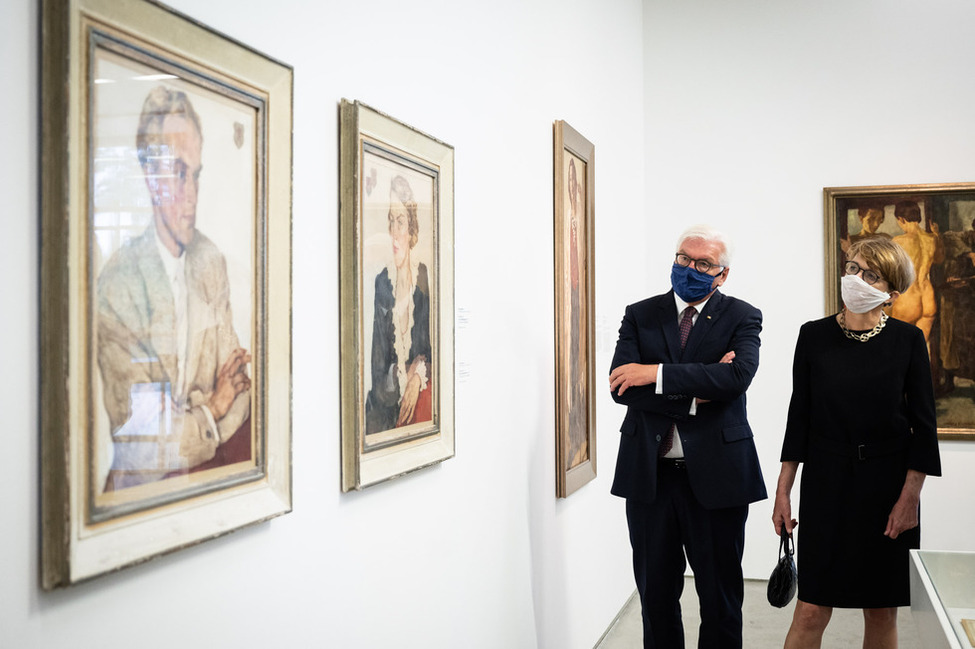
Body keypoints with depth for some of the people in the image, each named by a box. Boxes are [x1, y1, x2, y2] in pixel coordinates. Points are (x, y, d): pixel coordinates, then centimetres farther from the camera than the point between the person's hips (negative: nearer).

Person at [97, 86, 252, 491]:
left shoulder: (213, 263, 5)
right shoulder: (117, 282, -14)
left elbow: (237, 390, 7)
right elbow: (135, 433, -15)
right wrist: (211, 408, -6)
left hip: (206, 471, 4)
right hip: (141, 484, -3)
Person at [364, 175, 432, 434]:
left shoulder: (424, 277, -2)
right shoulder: (381, 282, 0)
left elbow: (431, 345, 2)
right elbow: (378, 356, 0)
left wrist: (417, 377, -11)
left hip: (421, 390, -1)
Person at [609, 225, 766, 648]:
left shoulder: (741, 318, 1)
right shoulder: (640, 315, 6)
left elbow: (737, 376, -19)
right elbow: (621, 386, -8)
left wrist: (657, 373, -20)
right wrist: (695, 393, -15)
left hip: (715, 474, -2)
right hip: (650, 474, 2)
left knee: (721, 598, 10)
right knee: (656, 594, 14)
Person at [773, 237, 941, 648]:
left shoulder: (908, 340, -2)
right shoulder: (814, 336, 0)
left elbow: (924, 425, -1)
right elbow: (799, 416, 3)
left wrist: (910, 495, -8)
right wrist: (783, 490, 1)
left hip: (888, 483, 0)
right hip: (825, 483, 0)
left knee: (882, 611, 9)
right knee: (811, 611, -3)